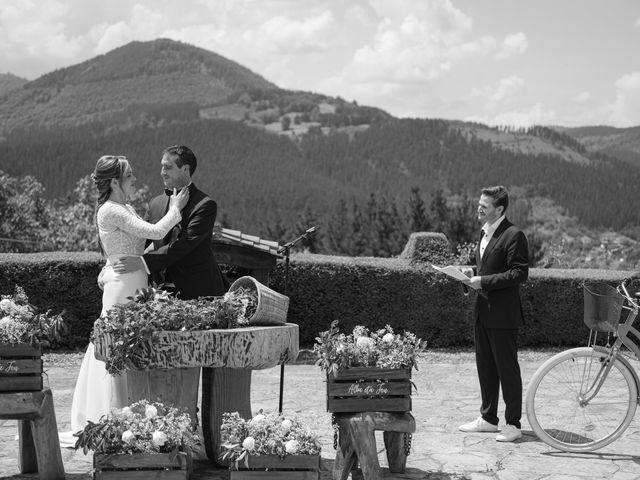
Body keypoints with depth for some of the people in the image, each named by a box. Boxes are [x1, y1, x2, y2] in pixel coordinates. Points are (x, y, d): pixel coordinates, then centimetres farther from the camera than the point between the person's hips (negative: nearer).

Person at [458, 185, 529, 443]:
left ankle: (513, 424, 7)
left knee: (507, 368, -2)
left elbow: (520, 273, -19)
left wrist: (484, 281, -21)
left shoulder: (513, 235, -14)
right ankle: (488, 418, 26)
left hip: (503, 314, -9)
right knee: (485, 366, 15)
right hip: (482, 311, 9)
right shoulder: (485, 233, 15)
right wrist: (472, 273, 6)